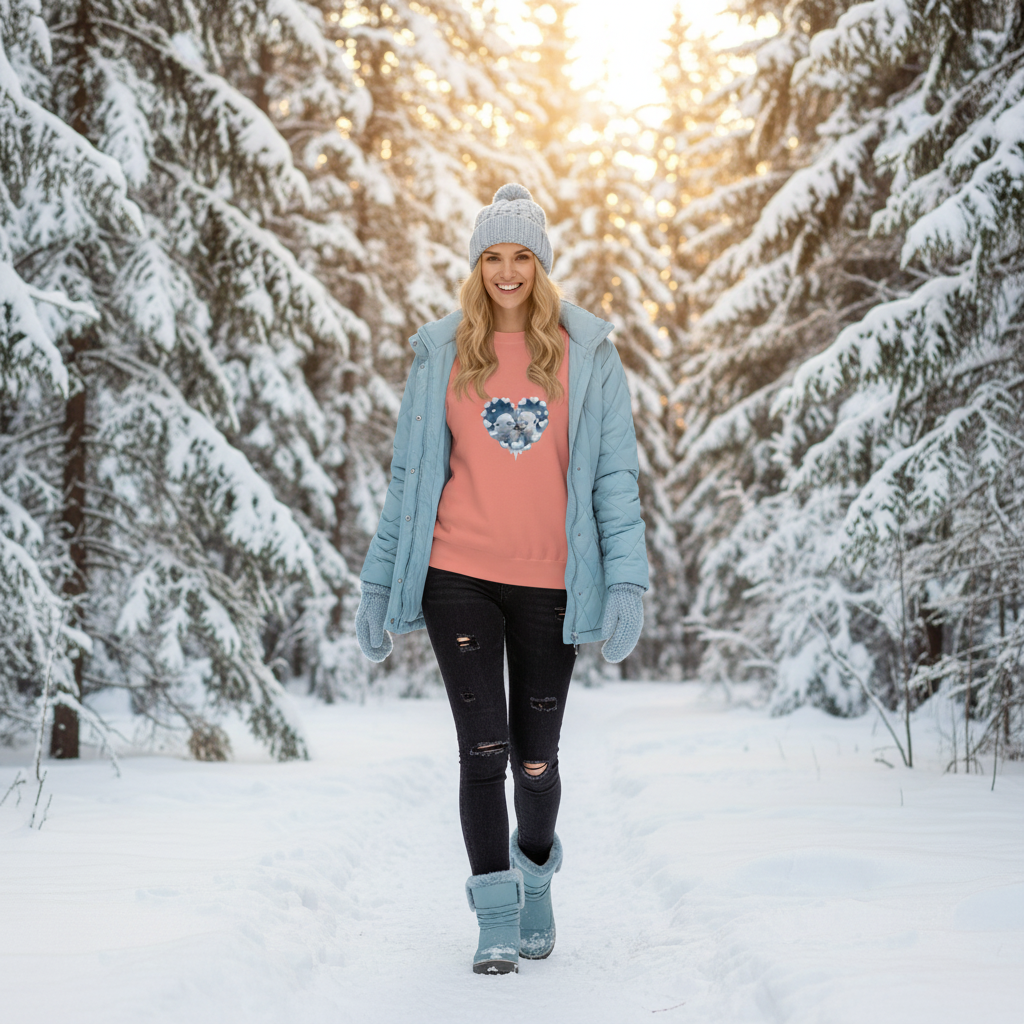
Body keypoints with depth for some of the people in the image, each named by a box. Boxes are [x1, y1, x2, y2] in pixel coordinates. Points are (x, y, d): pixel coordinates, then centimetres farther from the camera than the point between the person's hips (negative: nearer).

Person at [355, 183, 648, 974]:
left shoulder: (587, 353, 3)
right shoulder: (441, 354, 6)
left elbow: (615, 474, 1)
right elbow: (410, 477, 9)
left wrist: (627, 580, -9)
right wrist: (379, 584, 7)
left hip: (550, 582, 0)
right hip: (458, 578, 0)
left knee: (536, 757, 9)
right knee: (484, 750, -4)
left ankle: (537, 879, 36)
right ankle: (497, 919, 8)